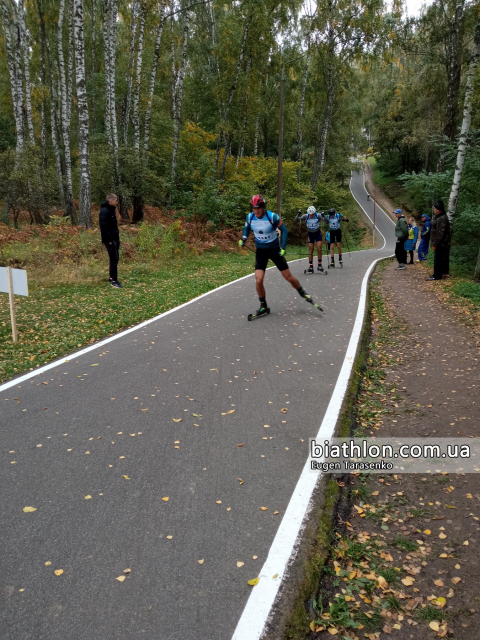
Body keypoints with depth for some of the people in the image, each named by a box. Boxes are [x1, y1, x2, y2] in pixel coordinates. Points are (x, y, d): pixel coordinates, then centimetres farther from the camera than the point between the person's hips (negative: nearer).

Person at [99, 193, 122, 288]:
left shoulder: (111, 209, 13)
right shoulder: (104, 211, -17)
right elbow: (104, 227, -22)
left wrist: (117, 237, 15)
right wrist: (109, 240, -21)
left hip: (115, 238, 9)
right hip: (110, 240, -9)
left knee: (115, 259, 14)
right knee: (114, 259, -7)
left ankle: (112, 277, 25)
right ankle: (113, 280, -1)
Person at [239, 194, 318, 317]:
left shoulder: (273, 217, -19)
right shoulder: (250, 217, -9)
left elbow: (284, 230, -8)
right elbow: (246, 228, 13)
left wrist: (283, 247, -14)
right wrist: (244, 238, -5)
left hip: (275, 250, -2)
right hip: (260, 251, 2)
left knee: (288, 277, 3)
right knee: (258, 280, -12)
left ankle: (302, 293, 32)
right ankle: (263, 307, 7)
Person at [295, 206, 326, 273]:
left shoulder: (318, 215, -22)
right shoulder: (306, 216, -20)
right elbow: (296, 220, -24)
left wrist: (323, 216, -47)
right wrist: (298, 214, -42)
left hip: (318, 233, -1)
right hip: (310, 234, 1)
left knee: (319, 249, -9)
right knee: (310, 250, -3)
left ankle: (319, 265, 1)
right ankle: (310, 266, 0)